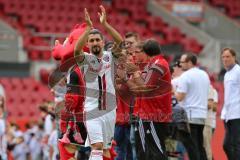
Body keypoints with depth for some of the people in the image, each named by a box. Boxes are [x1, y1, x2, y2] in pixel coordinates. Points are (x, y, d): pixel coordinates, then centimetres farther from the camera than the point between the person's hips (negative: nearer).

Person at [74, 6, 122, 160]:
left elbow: (121, 42, -13)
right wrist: (89, 27, -31)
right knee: (97, 146, -17)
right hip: (92, 109, -3)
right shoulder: (86, 59, -2)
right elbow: (77, 50, -24)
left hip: (110, 109, 4)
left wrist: (105, 24, -22)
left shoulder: (110, 56, 5)